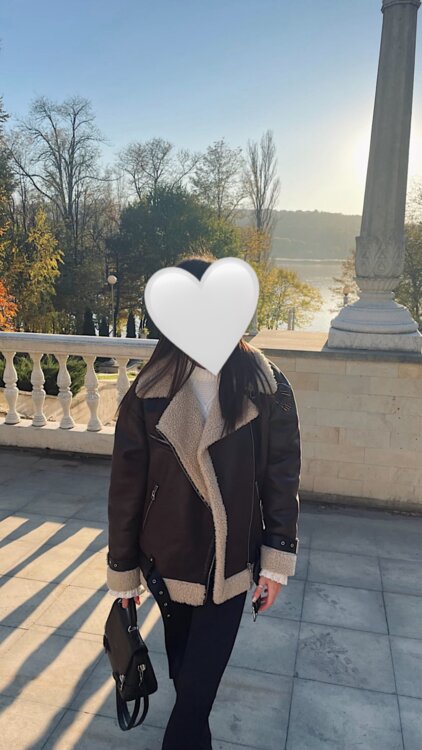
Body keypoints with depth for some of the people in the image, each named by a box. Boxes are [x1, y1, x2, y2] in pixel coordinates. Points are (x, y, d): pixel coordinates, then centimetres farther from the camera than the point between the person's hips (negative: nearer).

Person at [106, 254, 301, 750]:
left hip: (231, 561, 0)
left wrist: (277, 559, -7)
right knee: (183, 661, 22)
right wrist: (122, 569, 0)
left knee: (202, 675, 15)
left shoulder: (265, 386, -13)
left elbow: (282, 474, -7)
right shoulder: (149, 391, -13)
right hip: (168, 559, 1)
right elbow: (126, 483, -7)